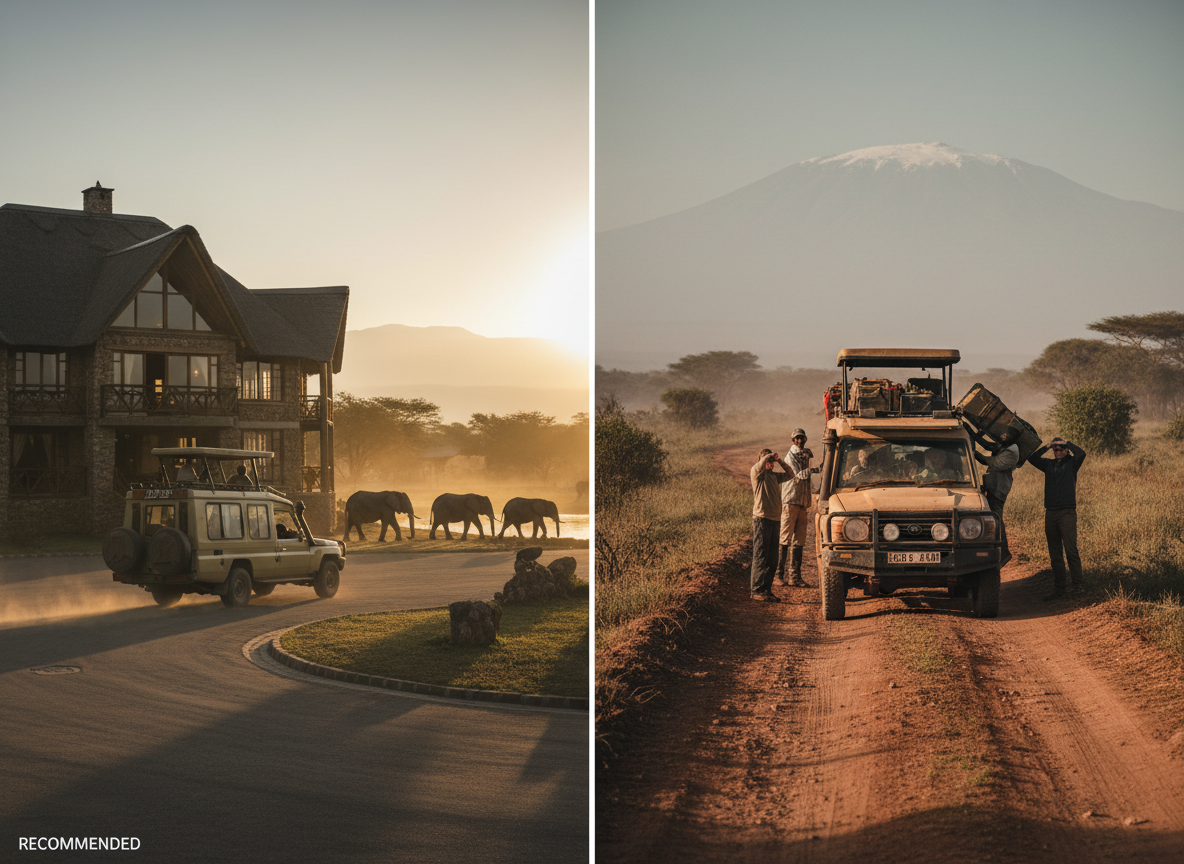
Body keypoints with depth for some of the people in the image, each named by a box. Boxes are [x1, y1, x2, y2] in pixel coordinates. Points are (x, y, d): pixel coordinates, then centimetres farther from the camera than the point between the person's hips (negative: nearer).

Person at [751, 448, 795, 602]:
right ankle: (757, 590, -4)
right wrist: (770, 456, -9)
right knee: (760, 556, -6)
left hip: (775, 519, 7)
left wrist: (780, 461, 11)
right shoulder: (756, 473, -3)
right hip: (762, 518, -7)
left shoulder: (774, 476, 17)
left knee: (772, 559, 8)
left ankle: (766, 589, 14)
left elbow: (790, 475, 25)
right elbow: (760, 465, -24)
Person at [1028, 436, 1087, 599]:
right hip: (1050, 513, 5)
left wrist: (1066, 442, -3)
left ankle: (1078, 585, -8)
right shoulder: (1048, 465, 16)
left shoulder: (1071, 463, 4)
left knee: (1071, 551, -12)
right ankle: (1059, 588, 11)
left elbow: (1081, 453, -15)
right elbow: (1032, 458, 7)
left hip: (1067, 513, -5)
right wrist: (1047, 446, 3)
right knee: (1054, 554, 7)